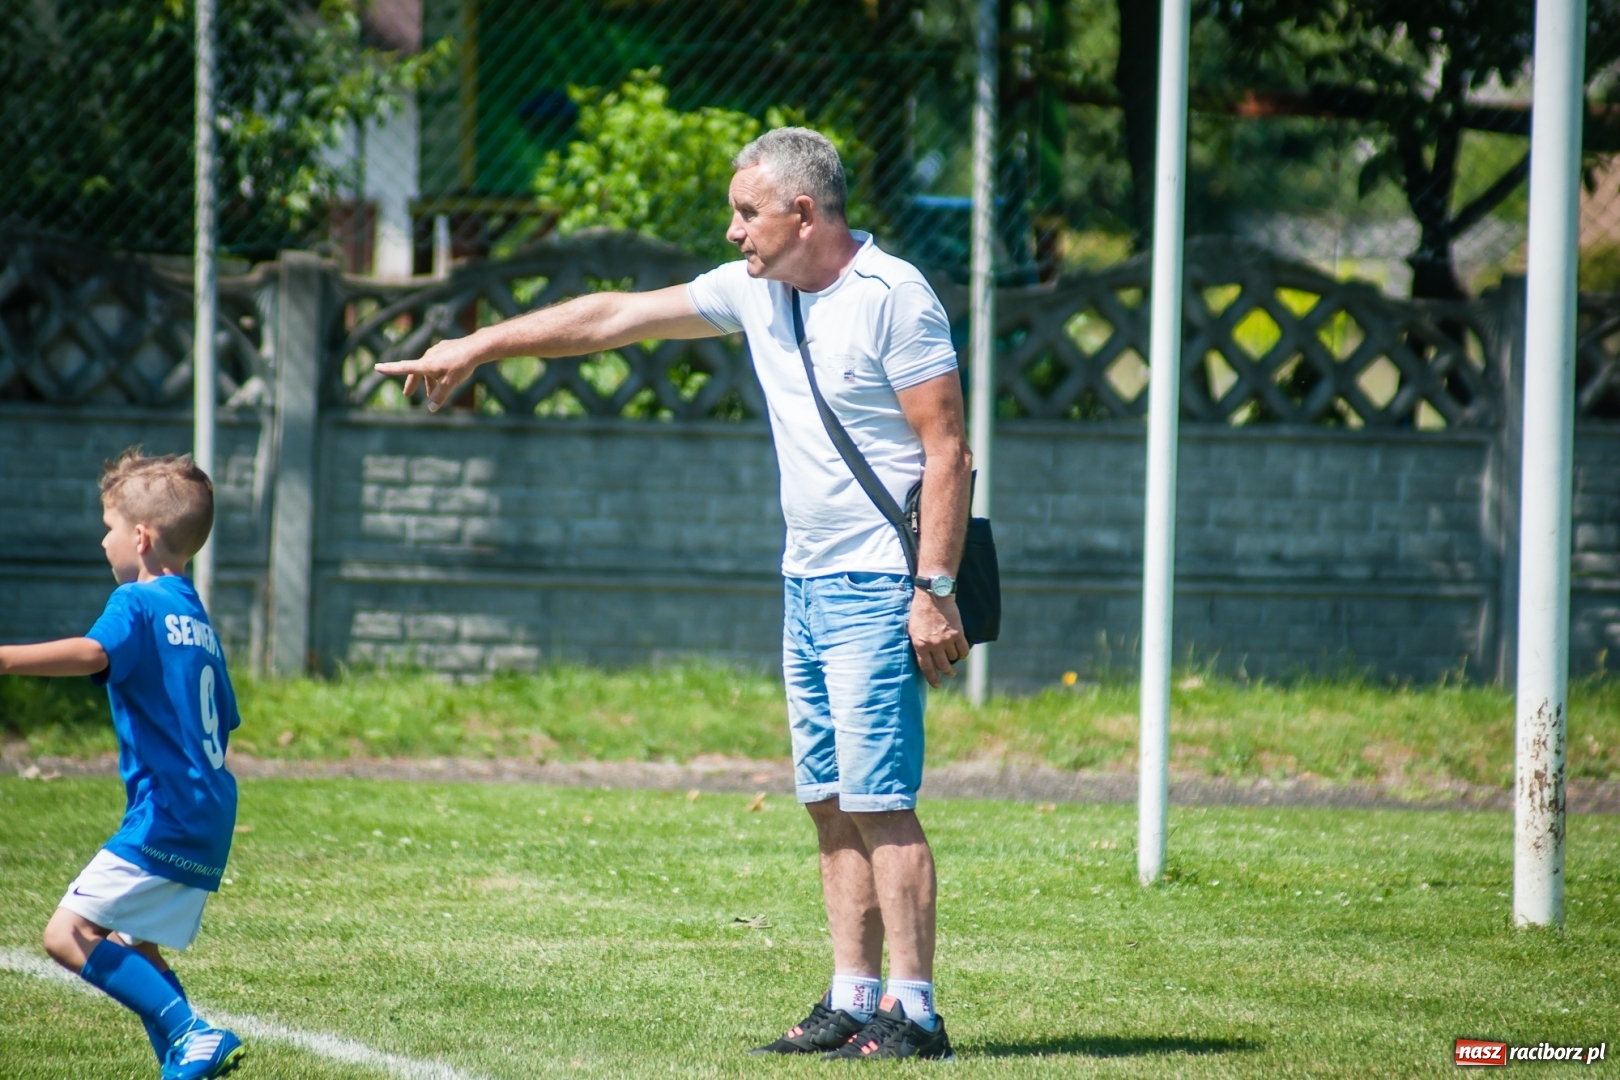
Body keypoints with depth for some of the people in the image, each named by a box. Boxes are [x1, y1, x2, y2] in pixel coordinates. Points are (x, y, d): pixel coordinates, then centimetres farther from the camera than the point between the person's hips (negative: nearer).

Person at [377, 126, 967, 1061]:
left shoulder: (895, 299, -12)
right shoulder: (754, 291, 12)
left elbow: (947, 451, -14)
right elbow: (615, 317, 18)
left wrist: (934, 592, -19)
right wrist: (480, 346, 21)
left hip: (877, 588, -8)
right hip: (808, 584, 8)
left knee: (878, 802, -11)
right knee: (831, 806, 7)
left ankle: (914, 1014, -10)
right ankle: (852, 1002, 9)